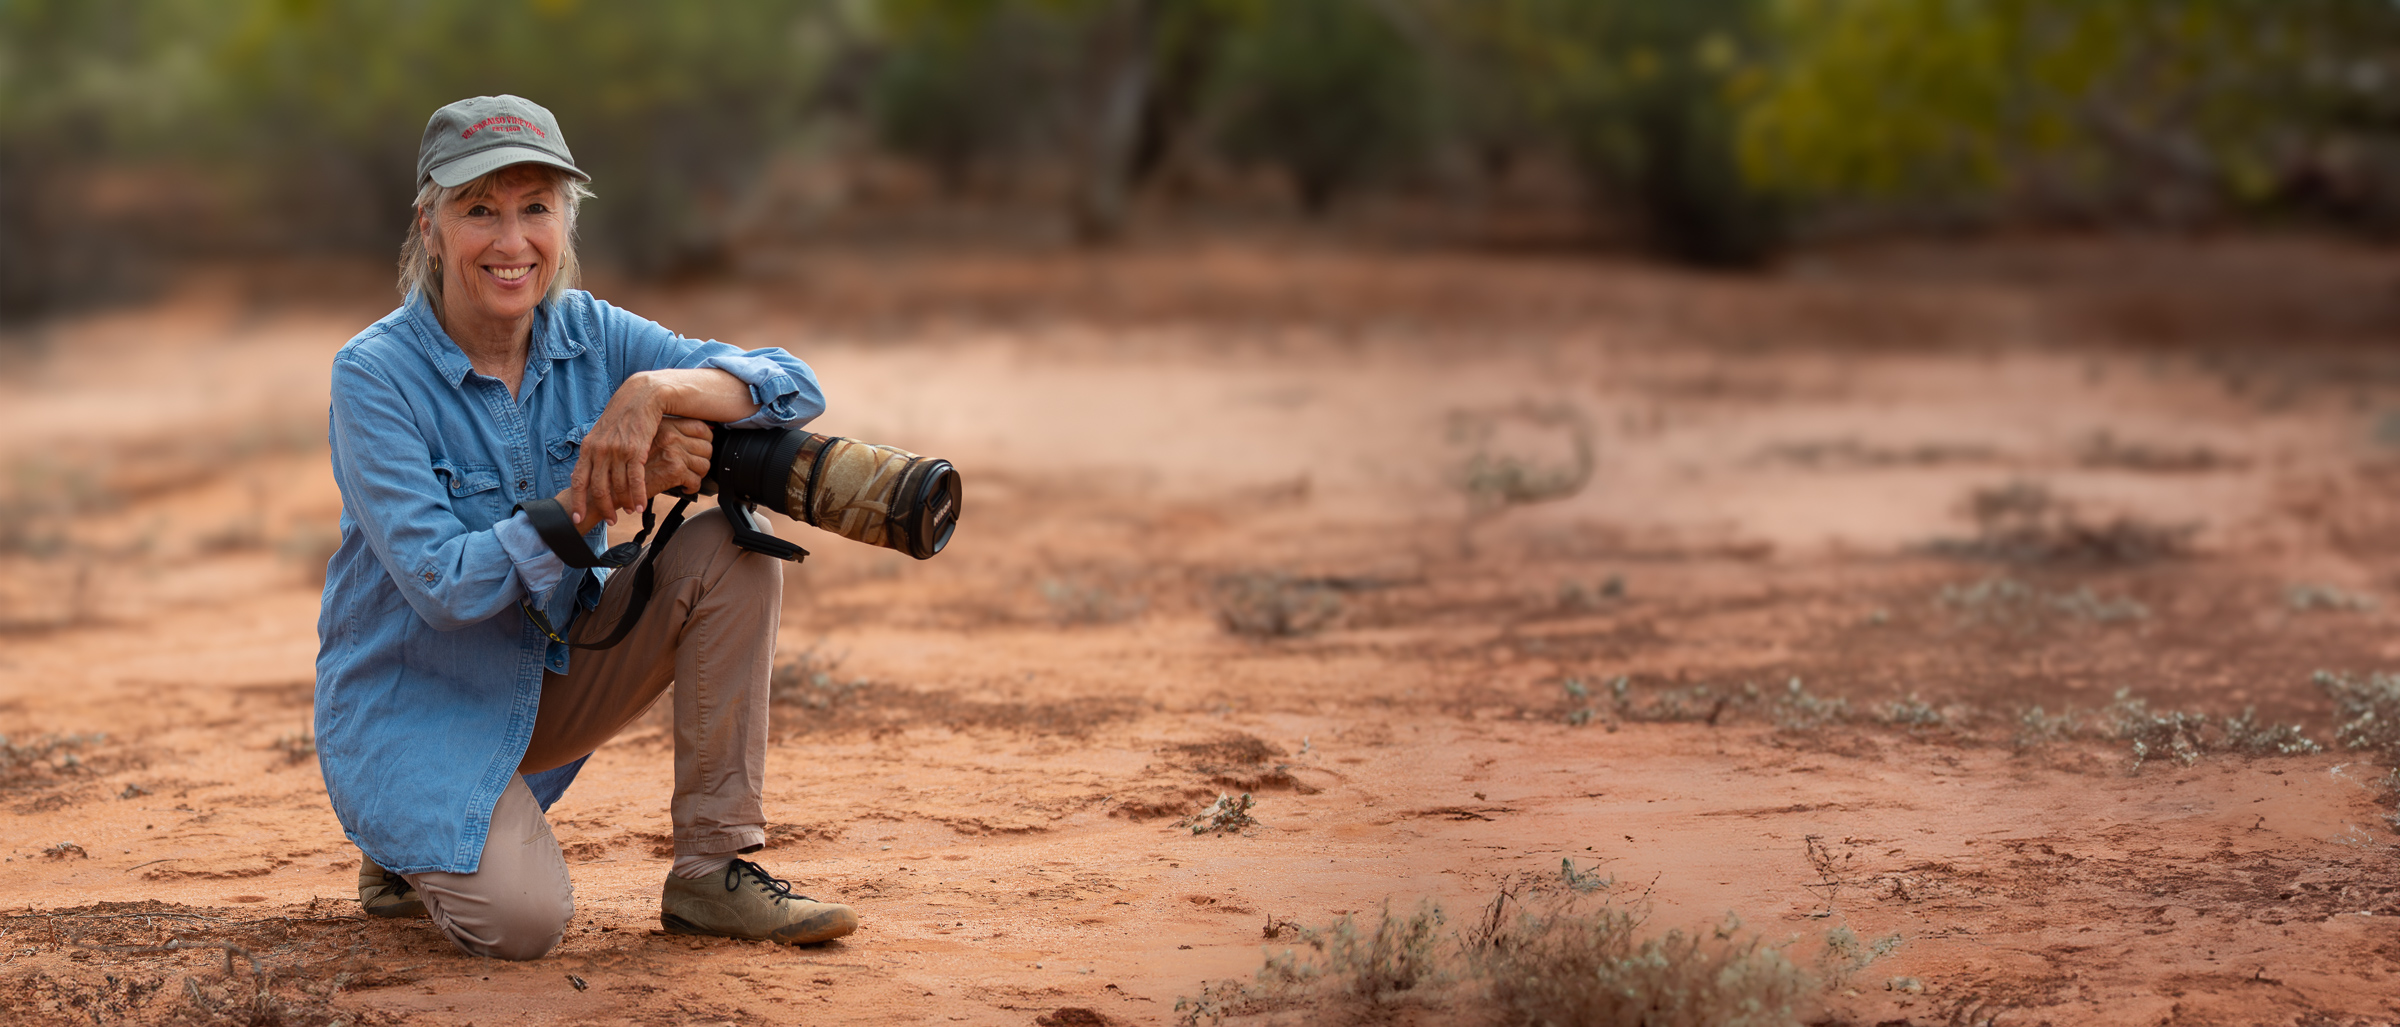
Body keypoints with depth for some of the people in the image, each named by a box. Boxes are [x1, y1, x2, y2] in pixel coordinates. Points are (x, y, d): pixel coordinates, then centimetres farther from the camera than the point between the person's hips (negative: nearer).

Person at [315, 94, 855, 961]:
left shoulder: (588, 336, -5)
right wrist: (607, 495, -31)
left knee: (733, 549, -17)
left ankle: (714, 870, -10)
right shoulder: (373, 376, -18)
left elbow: (793, 386, -13)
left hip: (553, 677, 5)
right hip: (417, 702, -5)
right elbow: (444, 586, -26)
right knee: (524, 919, -28)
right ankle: (409, 849, 9)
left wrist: (659, 389, -33)